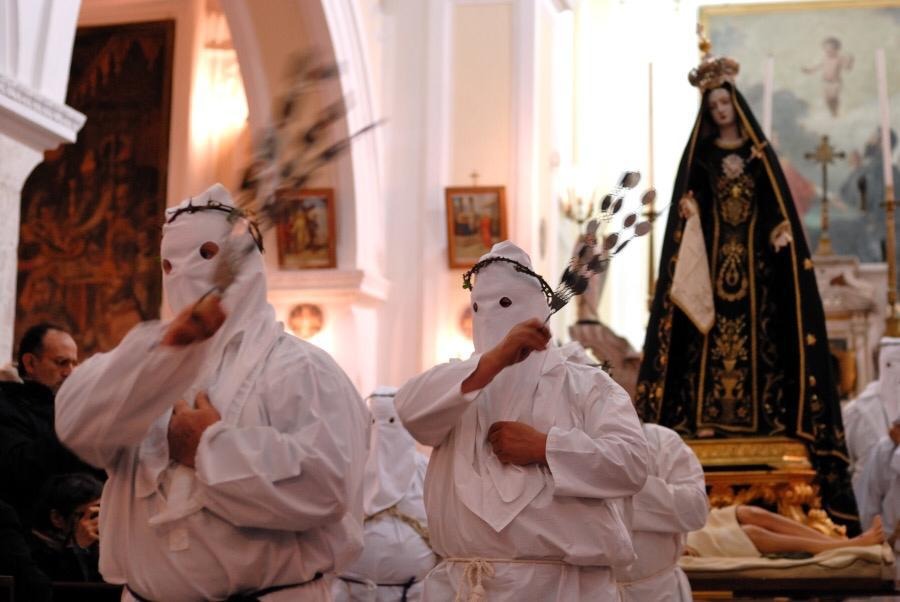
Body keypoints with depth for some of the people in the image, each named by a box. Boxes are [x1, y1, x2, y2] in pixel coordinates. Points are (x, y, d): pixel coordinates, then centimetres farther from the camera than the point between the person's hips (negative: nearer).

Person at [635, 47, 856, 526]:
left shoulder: (760, 151, 10)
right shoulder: (699, 154, 8)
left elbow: (780, 205, 7)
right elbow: (686, 206, 3)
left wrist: (780, 234, -10)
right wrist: (687, 211, -19)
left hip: (753, 259, 1)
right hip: (712, 258, -1)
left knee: (754, 333, -2)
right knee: (711, 333, -6)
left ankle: (760, 413, -1)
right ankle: (706, 415, -7)